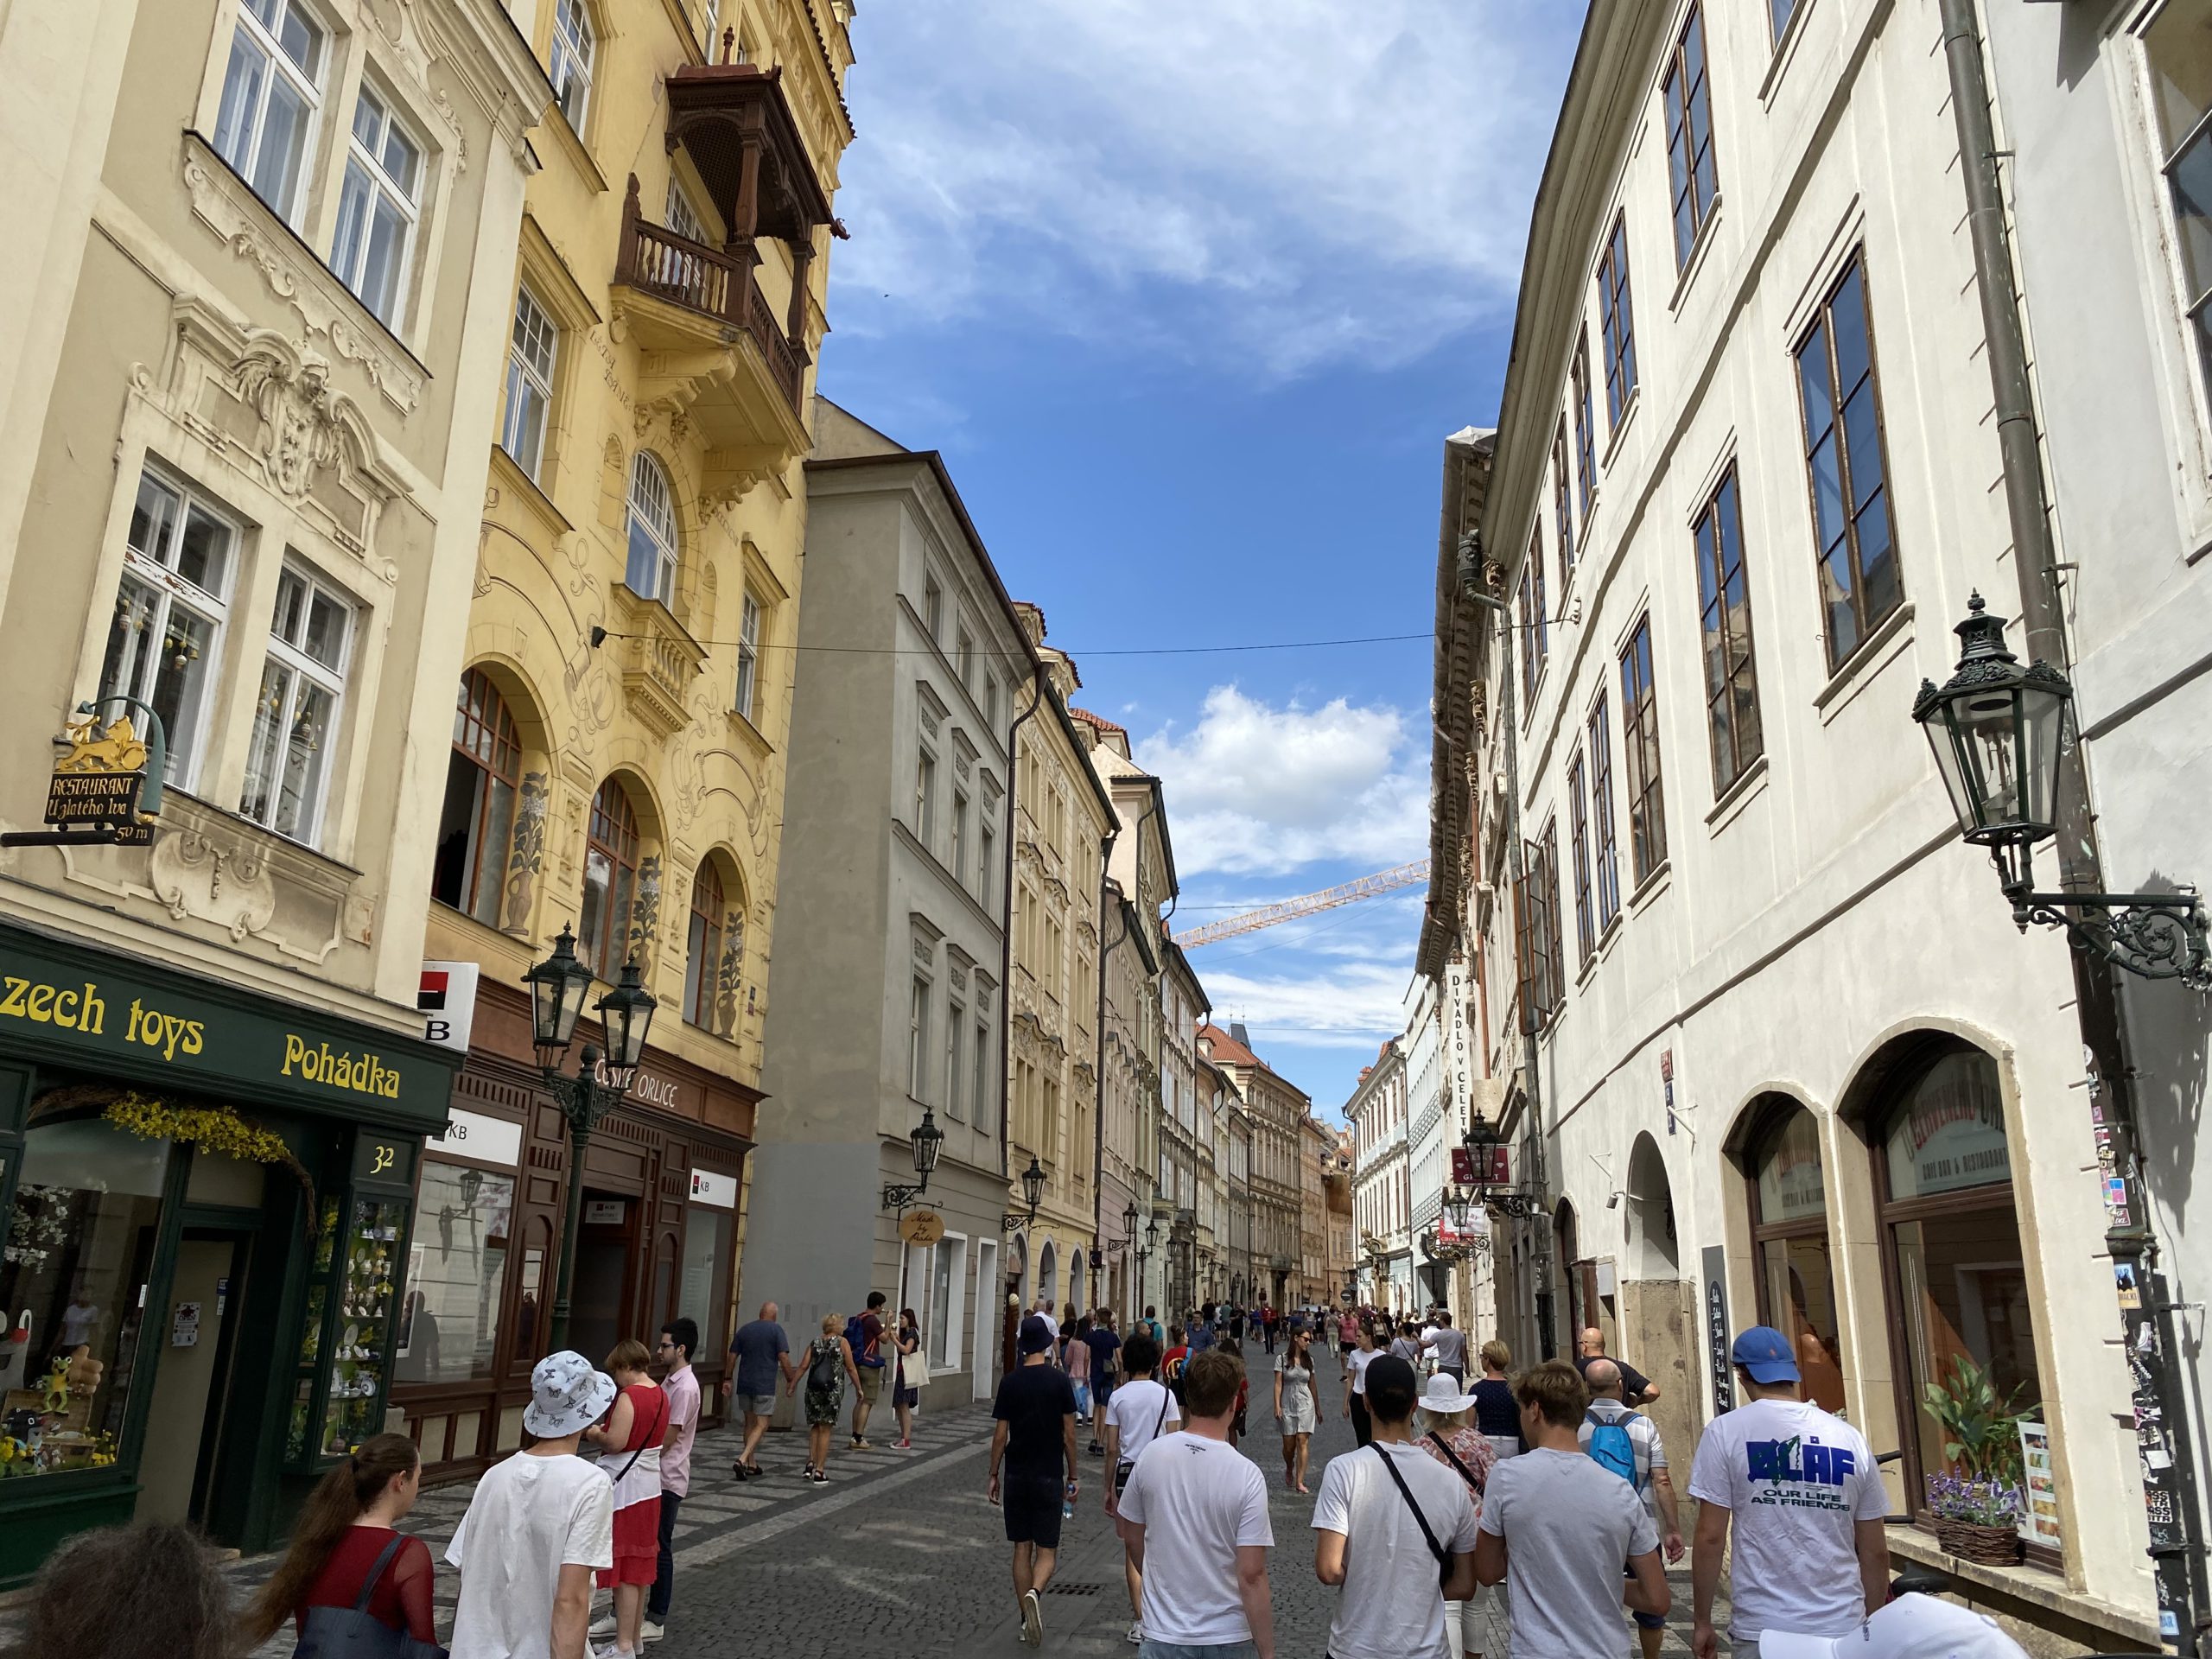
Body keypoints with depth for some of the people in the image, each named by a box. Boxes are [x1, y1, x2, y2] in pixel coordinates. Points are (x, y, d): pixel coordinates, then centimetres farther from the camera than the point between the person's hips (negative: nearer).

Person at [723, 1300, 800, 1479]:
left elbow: (732, 1356, 9)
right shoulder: (776, 1330, -6)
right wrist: (790, 1379, 0)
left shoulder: (744, 1329, 8)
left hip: (744, 1384, 5)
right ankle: (742, 1460, -19)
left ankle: (751, 1465, 20)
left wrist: (728, 1379, 18)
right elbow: (783, 1357, -11)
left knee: (750, 1423, 16)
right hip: (765, 1385, -5)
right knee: (761, 1425, -2)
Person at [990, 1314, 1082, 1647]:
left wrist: (994, 1475, 9)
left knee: (1022, 1548, 12)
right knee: (1046, 1550, 5)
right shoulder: (1059, 1380, -7)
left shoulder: (1009, 1381, -4)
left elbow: (1000, 1435, -2)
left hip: (1016, 1476, 2)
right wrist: (1072, 1476, 6)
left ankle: (1027, 1619, 15)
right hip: (1049, 1477, -2)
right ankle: (1035, 1594, -23)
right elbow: (1068, 1434, -4)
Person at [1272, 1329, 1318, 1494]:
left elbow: (1311, 1384, 13)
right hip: (1287, 1404, -1)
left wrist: (1317, 1407, 17)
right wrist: (1277, 1406, -11)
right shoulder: (1282, 1359, -4)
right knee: (1289, 1445, 6)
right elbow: (1278, 1384, -5)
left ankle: (1299, 1482, -7)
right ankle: (1289, 1470, 36)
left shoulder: (1309, 1360, 5)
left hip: (1305, 1404, 2)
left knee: (1302, 1441, -9)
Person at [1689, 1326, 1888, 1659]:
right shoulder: (1851, 1438, 4)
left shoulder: (1726, 1431, -5)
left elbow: (1710, 1538, -7)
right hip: (1843, 1629, 3)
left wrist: (1701, 1622, 3)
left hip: (1763, 1629, -3)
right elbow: (1875, 1552, 8)